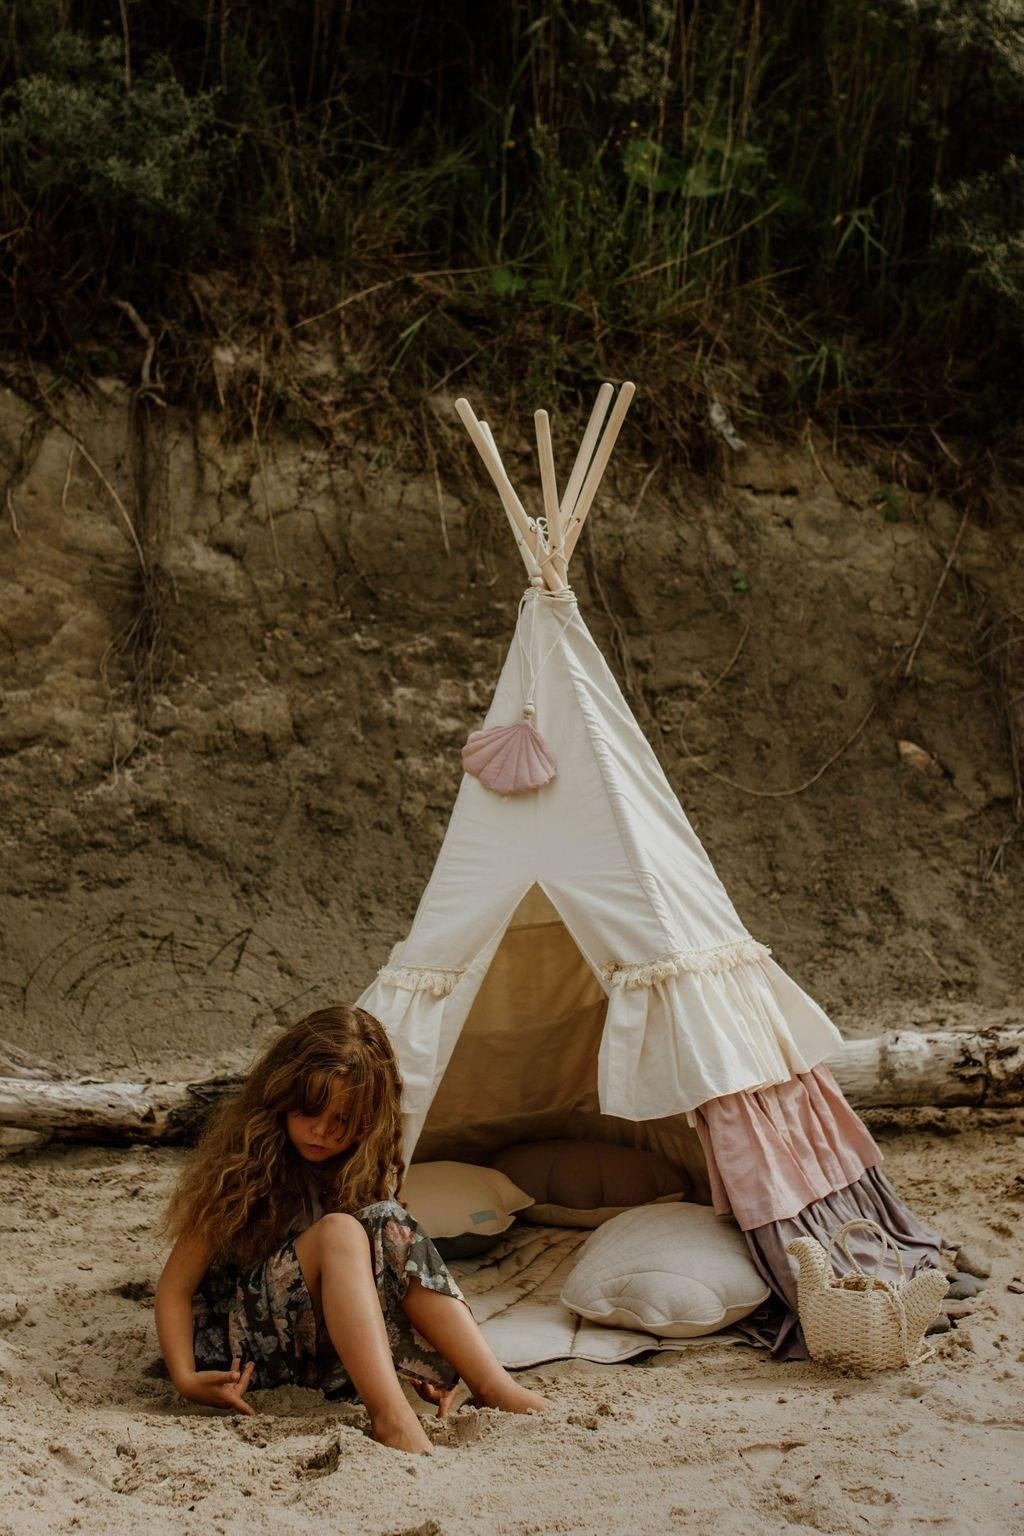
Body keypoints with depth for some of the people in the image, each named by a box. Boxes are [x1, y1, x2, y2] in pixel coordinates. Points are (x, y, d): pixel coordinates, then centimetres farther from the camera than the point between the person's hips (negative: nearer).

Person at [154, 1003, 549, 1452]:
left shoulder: (367, 1170, 4)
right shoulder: (240, 1163, -9)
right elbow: (176, 1285, -9)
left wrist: (424, 1366, -11)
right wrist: (186, 1377, -25)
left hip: (331, 1351, 4)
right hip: (243, 1349, -4)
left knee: (394, 1233, -22)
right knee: (338, 1232, -30)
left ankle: (494, 1387, -29)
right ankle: (389, 1416, -45)